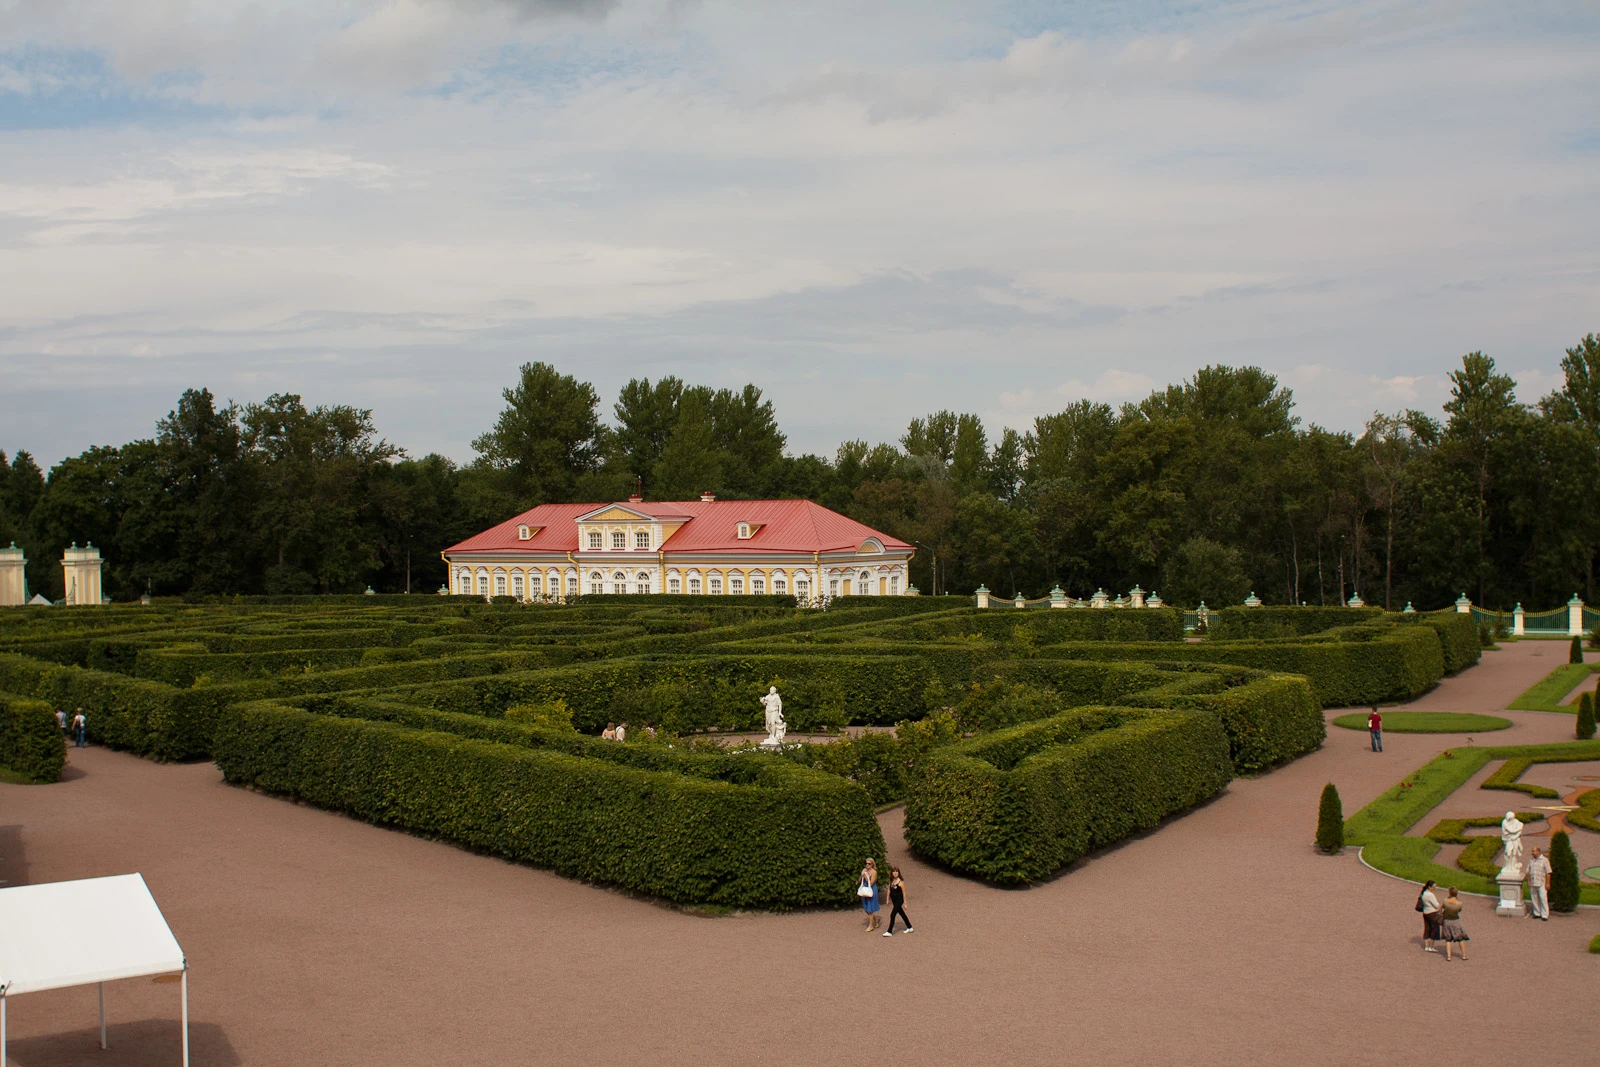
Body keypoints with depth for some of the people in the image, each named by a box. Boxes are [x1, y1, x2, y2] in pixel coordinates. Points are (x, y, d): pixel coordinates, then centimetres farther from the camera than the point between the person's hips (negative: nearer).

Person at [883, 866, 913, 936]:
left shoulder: (901, 881, -15)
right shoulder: (891, 881, 3)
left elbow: (904, 892, -12)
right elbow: (889, 890, 13)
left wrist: (905, 903, -11)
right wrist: (888, 899, 12)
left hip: (899, 900, -7)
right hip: (894, 900, 7)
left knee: (892, 914, -10)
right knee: (901, 913, 18)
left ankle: (889, 932, -5)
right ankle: (909, 927, 34)